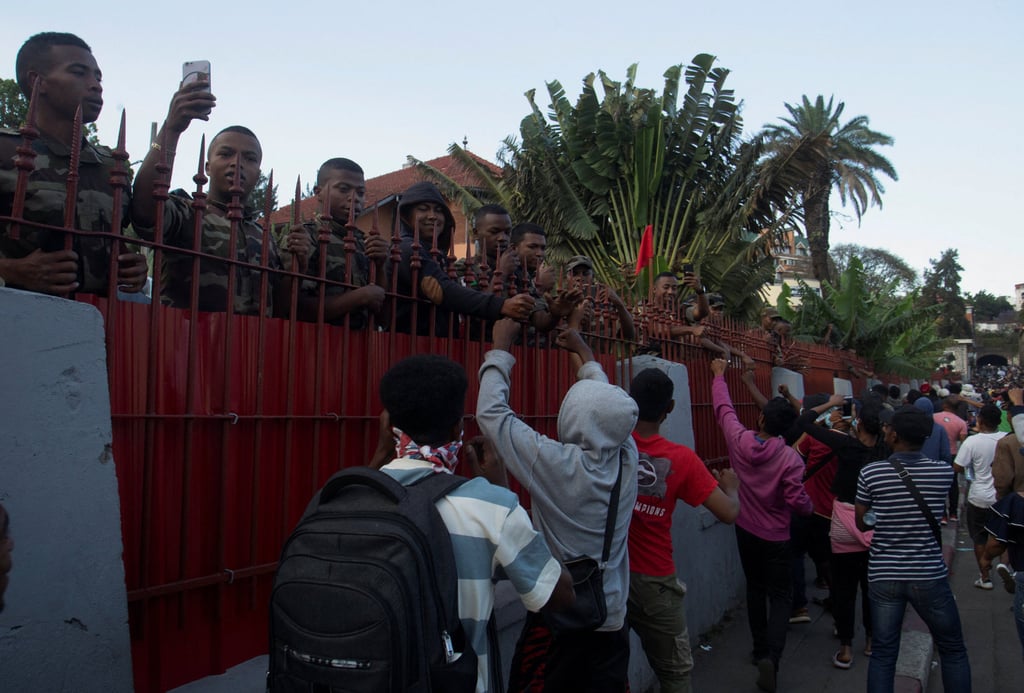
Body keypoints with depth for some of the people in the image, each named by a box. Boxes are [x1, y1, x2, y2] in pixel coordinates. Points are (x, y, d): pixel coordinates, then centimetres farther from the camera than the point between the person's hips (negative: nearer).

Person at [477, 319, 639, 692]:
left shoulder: (556, 464, -24)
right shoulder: (627, 459, -11)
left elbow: (490, 412, -15)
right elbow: (608, 403, 10)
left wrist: (501, 346, -4)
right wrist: (585, 355, 22)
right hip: (613, 621, 5)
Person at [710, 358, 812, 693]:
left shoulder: (739, 441, -12)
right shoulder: (790, 458, -21)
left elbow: (724, 408, 3)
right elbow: (798, 501, -20)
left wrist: (719, 376, 17)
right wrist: (811, 507, 4)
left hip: (745, 530, 4)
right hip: (775, 537, -4)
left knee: (755, 589, 20)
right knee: (780, 596, 6)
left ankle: (760, 650, 29)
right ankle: (771, 656, -12)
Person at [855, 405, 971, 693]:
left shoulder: (870, 472, -10)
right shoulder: (944, 471, -7)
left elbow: (862, 524, 1)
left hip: (883, 576, 0)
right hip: (929, 576, 1)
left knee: (883, 655, 10)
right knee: (953, 652, 19)